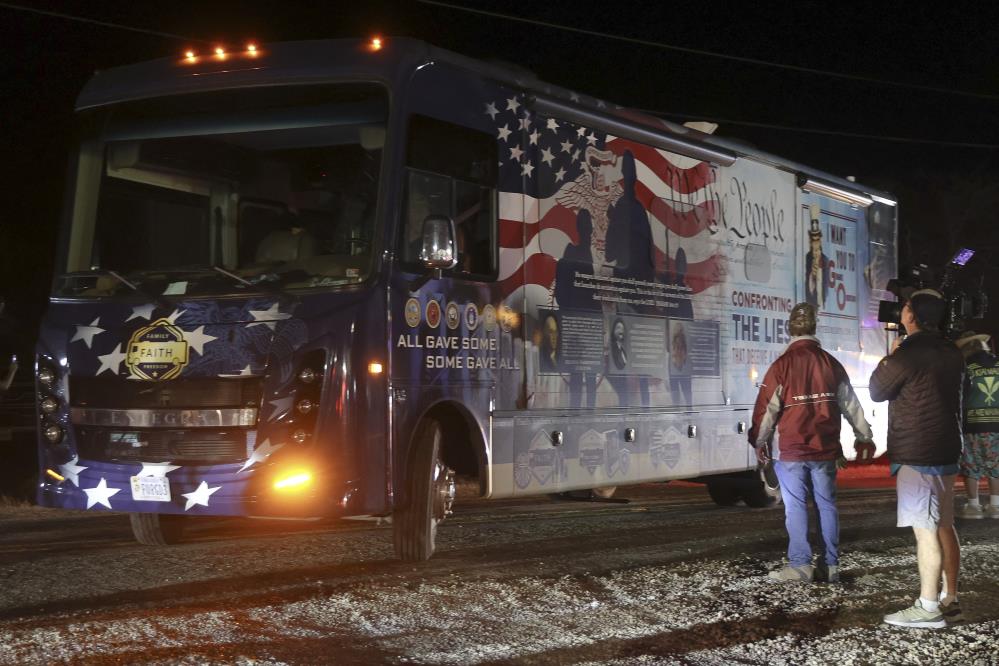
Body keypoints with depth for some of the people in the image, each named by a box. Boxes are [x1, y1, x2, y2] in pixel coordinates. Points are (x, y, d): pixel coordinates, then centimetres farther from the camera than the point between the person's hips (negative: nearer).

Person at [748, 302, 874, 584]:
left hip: (792, 451, -4)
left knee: (796, 507, -1)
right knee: (827, 506, 9)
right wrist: (864, 437, 25)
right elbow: (851, 405, 13)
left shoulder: (782, 365, -8)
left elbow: (767, 408, -6)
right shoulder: (831, 364, 6)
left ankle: (800, 566, -4)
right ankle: (831, 566, 11)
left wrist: (759, 442, 5)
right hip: (825, 450, 4)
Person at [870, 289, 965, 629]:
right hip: (946, 451, 9)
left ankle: (928, 608, -9)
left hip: (916, 454, -9)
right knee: (944, 526, 11)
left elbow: (877, 391, -3)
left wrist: (889, 357, 10)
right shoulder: (952, 353, 10)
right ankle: (949, 600, 14)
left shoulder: (908, 353, -15)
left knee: (925, 530, -9)